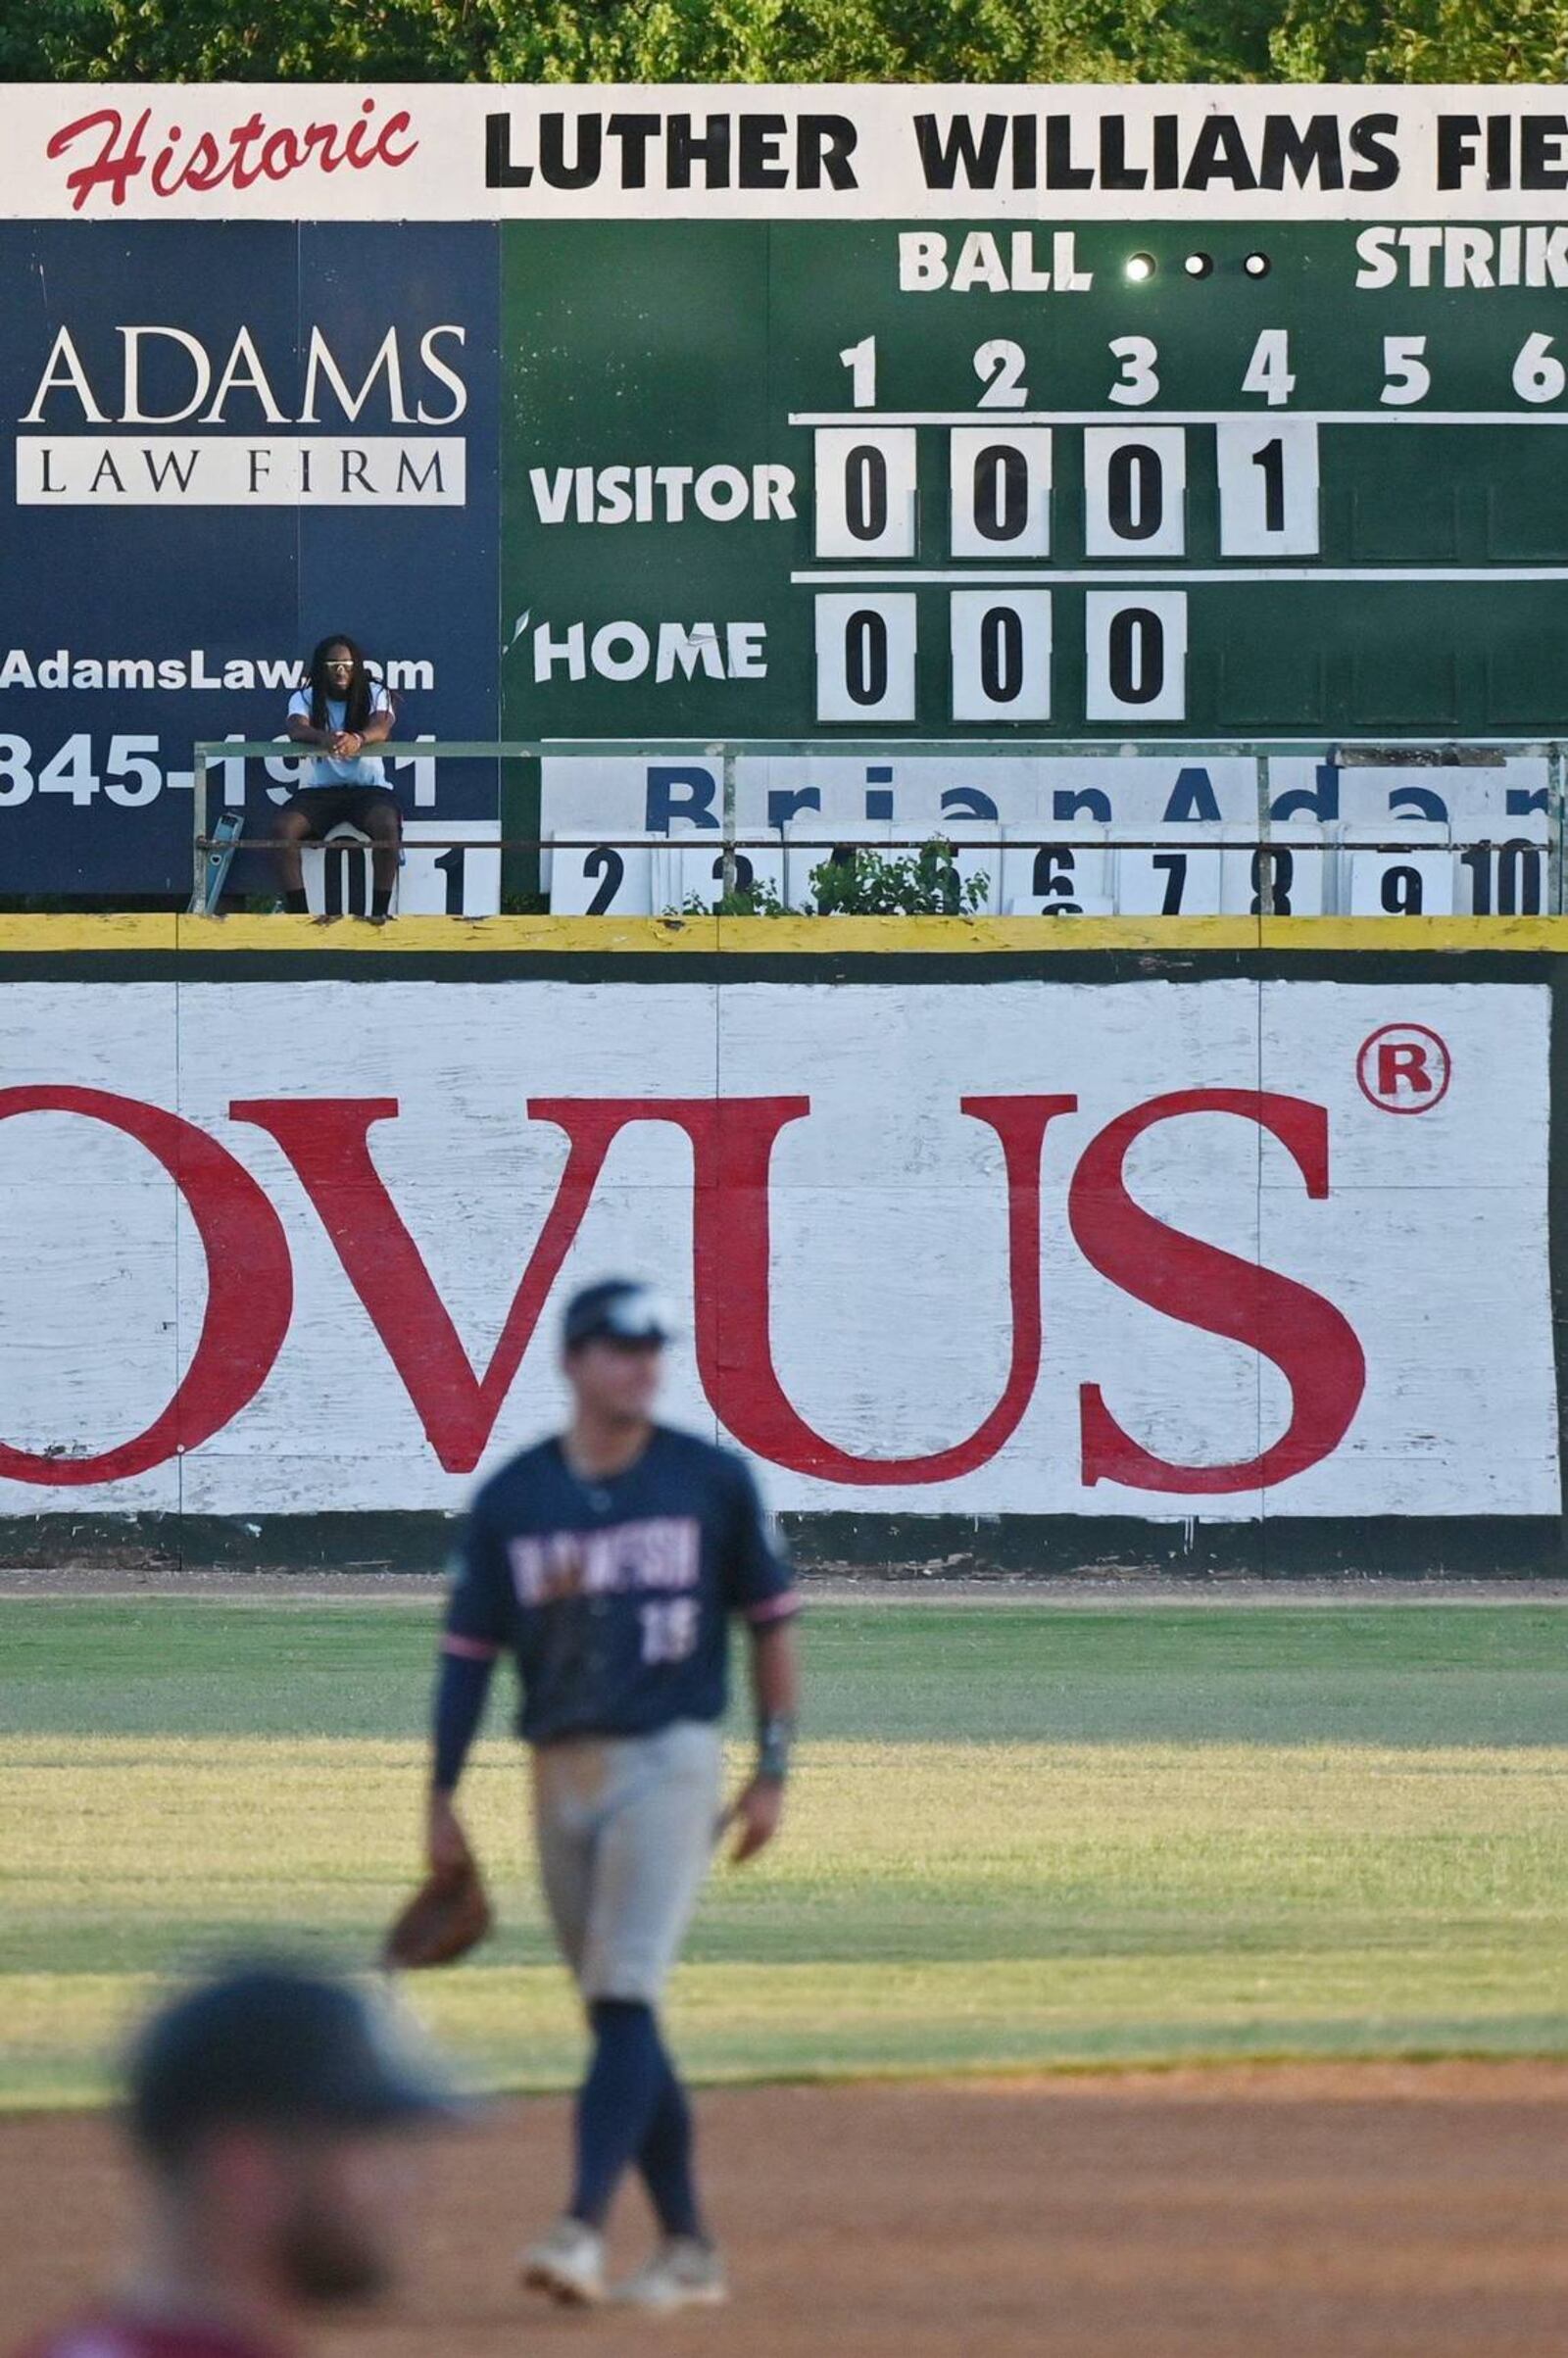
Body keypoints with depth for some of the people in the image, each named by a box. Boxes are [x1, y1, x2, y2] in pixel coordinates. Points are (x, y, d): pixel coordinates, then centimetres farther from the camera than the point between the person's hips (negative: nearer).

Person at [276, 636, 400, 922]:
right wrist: (323, 738, -42)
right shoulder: (304, 698, 5)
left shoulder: (374, 695, 4)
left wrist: (358, 739, -43)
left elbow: (381, 729, -17)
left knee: (387, 824, -34)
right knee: (283, 828, -28)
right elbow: (297, 729, -17)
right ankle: (298, 913, -22)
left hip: (368, 788, -1)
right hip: (318, 790, 1)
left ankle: (380, 910, -26)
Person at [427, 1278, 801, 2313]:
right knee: (619, 2021, 8)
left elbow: (772, 1623, 5)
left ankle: (583, 2226, -23)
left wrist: (774, 1771, 0)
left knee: (625, 2000, -16)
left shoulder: (712, 1480, 0)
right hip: (562, 1775, 4)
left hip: (670, 1760, -4)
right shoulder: (512, 1498, 5)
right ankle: (687, 2246, 17)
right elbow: (470, 1651, 8)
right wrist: (442, 1795, 4)